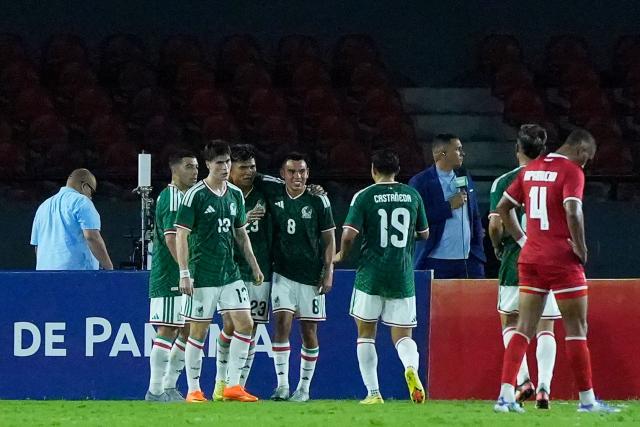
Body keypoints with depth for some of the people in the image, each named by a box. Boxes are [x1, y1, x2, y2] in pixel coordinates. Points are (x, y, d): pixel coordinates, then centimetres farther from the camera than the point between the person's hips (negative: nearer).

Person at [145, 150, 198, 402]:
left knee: (187, 332, 11)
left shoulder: (186, 197, 19)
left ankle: (169, 388, 16)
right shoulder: (172, 197, -12)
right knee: (167, 331, -9)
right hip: (169, 277, -10)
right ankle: (156, 390, -7)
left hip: (182, 279, 10)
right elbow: (172, 239, -20)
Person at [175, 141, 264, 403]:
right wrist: (184, 273, -15)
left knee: (245, 324, -1)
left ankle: (233, 386, 6)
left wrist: (254, 266, 15)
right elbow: (181, 235, -10)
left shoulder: (235, 194, 10)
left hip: (230, 272, 6)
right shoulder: (195, 195, -9)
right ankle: (193, 390, 9)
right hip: (202, 275, -6)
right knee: (198, 330, -1)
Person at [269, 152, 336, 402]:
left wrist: (328, 272, -3)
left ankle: (304, 387, 14)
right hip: (283, 274, 1)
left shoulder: (318, 201, -1)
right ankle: (282, 385, -13)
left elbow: (329, 239, 2)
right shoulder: (273, 200, 3)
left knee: (309, 331, 4)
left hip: (311, 276, 0)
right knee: (282, 323, -14)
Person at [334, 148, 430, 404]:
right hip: (403, 277, 2)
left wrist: (341, 255, 8)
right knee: (402, 335, 7)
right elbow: (424, 234, 15)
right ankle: (411, 366, -26)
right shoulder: (412, 195, 6)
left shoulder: (364, 196, -5)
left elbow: (349, 235, -12)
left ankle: (373, 393, 5)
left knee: (366, 334, 12)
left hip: (370, 275, -2)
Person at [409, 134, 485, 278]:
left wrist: (479, 253, 12)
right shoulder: (420, 182, -3)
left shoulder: (465, 179, 16)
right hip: (437, 262, -5)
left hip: (469, 261, 5)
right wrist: (449, 206, -13)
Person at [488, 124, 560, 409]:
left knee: (510, 322, 16)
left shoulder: (504, 182, -2)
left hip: (515, 260, -1)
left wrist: (498, 248, 11)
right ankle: (544, 388, -8)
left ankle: (523, 380, 0)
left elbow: (496, 225, -8)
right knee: (546, 328, 5)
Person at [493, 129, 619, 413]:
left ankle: (505, 395, -4)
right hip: (561, 260, -6)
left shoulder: (531, 169, 13)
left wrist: (522, 239, 16)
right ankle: (587, 399, 5)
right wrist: (581, 249, -11)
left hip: (530, 259, 6)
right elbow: (572, 213, -23)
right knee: (576, 329, 2)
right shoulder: (571, 171, -10)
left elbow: (503, 207, 17)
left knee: (524, 328, 6)